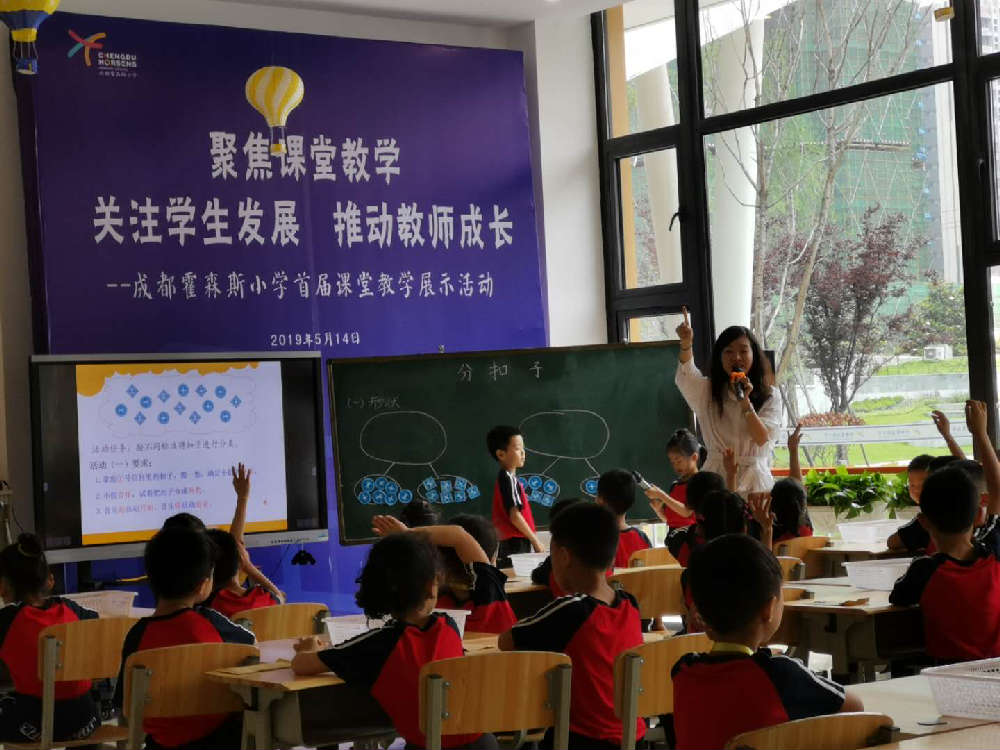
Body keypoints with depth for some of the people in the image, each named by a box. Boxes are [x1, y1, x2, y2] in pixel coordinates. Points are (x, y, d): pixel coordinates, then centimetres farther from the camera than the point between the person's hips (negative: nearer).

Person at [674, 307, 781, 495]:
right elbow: (686, 376, -13)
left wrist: (745, 401, -14)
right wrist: (686, 343, -31)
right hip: (716, 479, 0)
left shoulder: (770, 398, 8)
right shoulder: (708, 392, 9)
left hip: (754, 481, 0)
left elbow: (763, 439, -4)